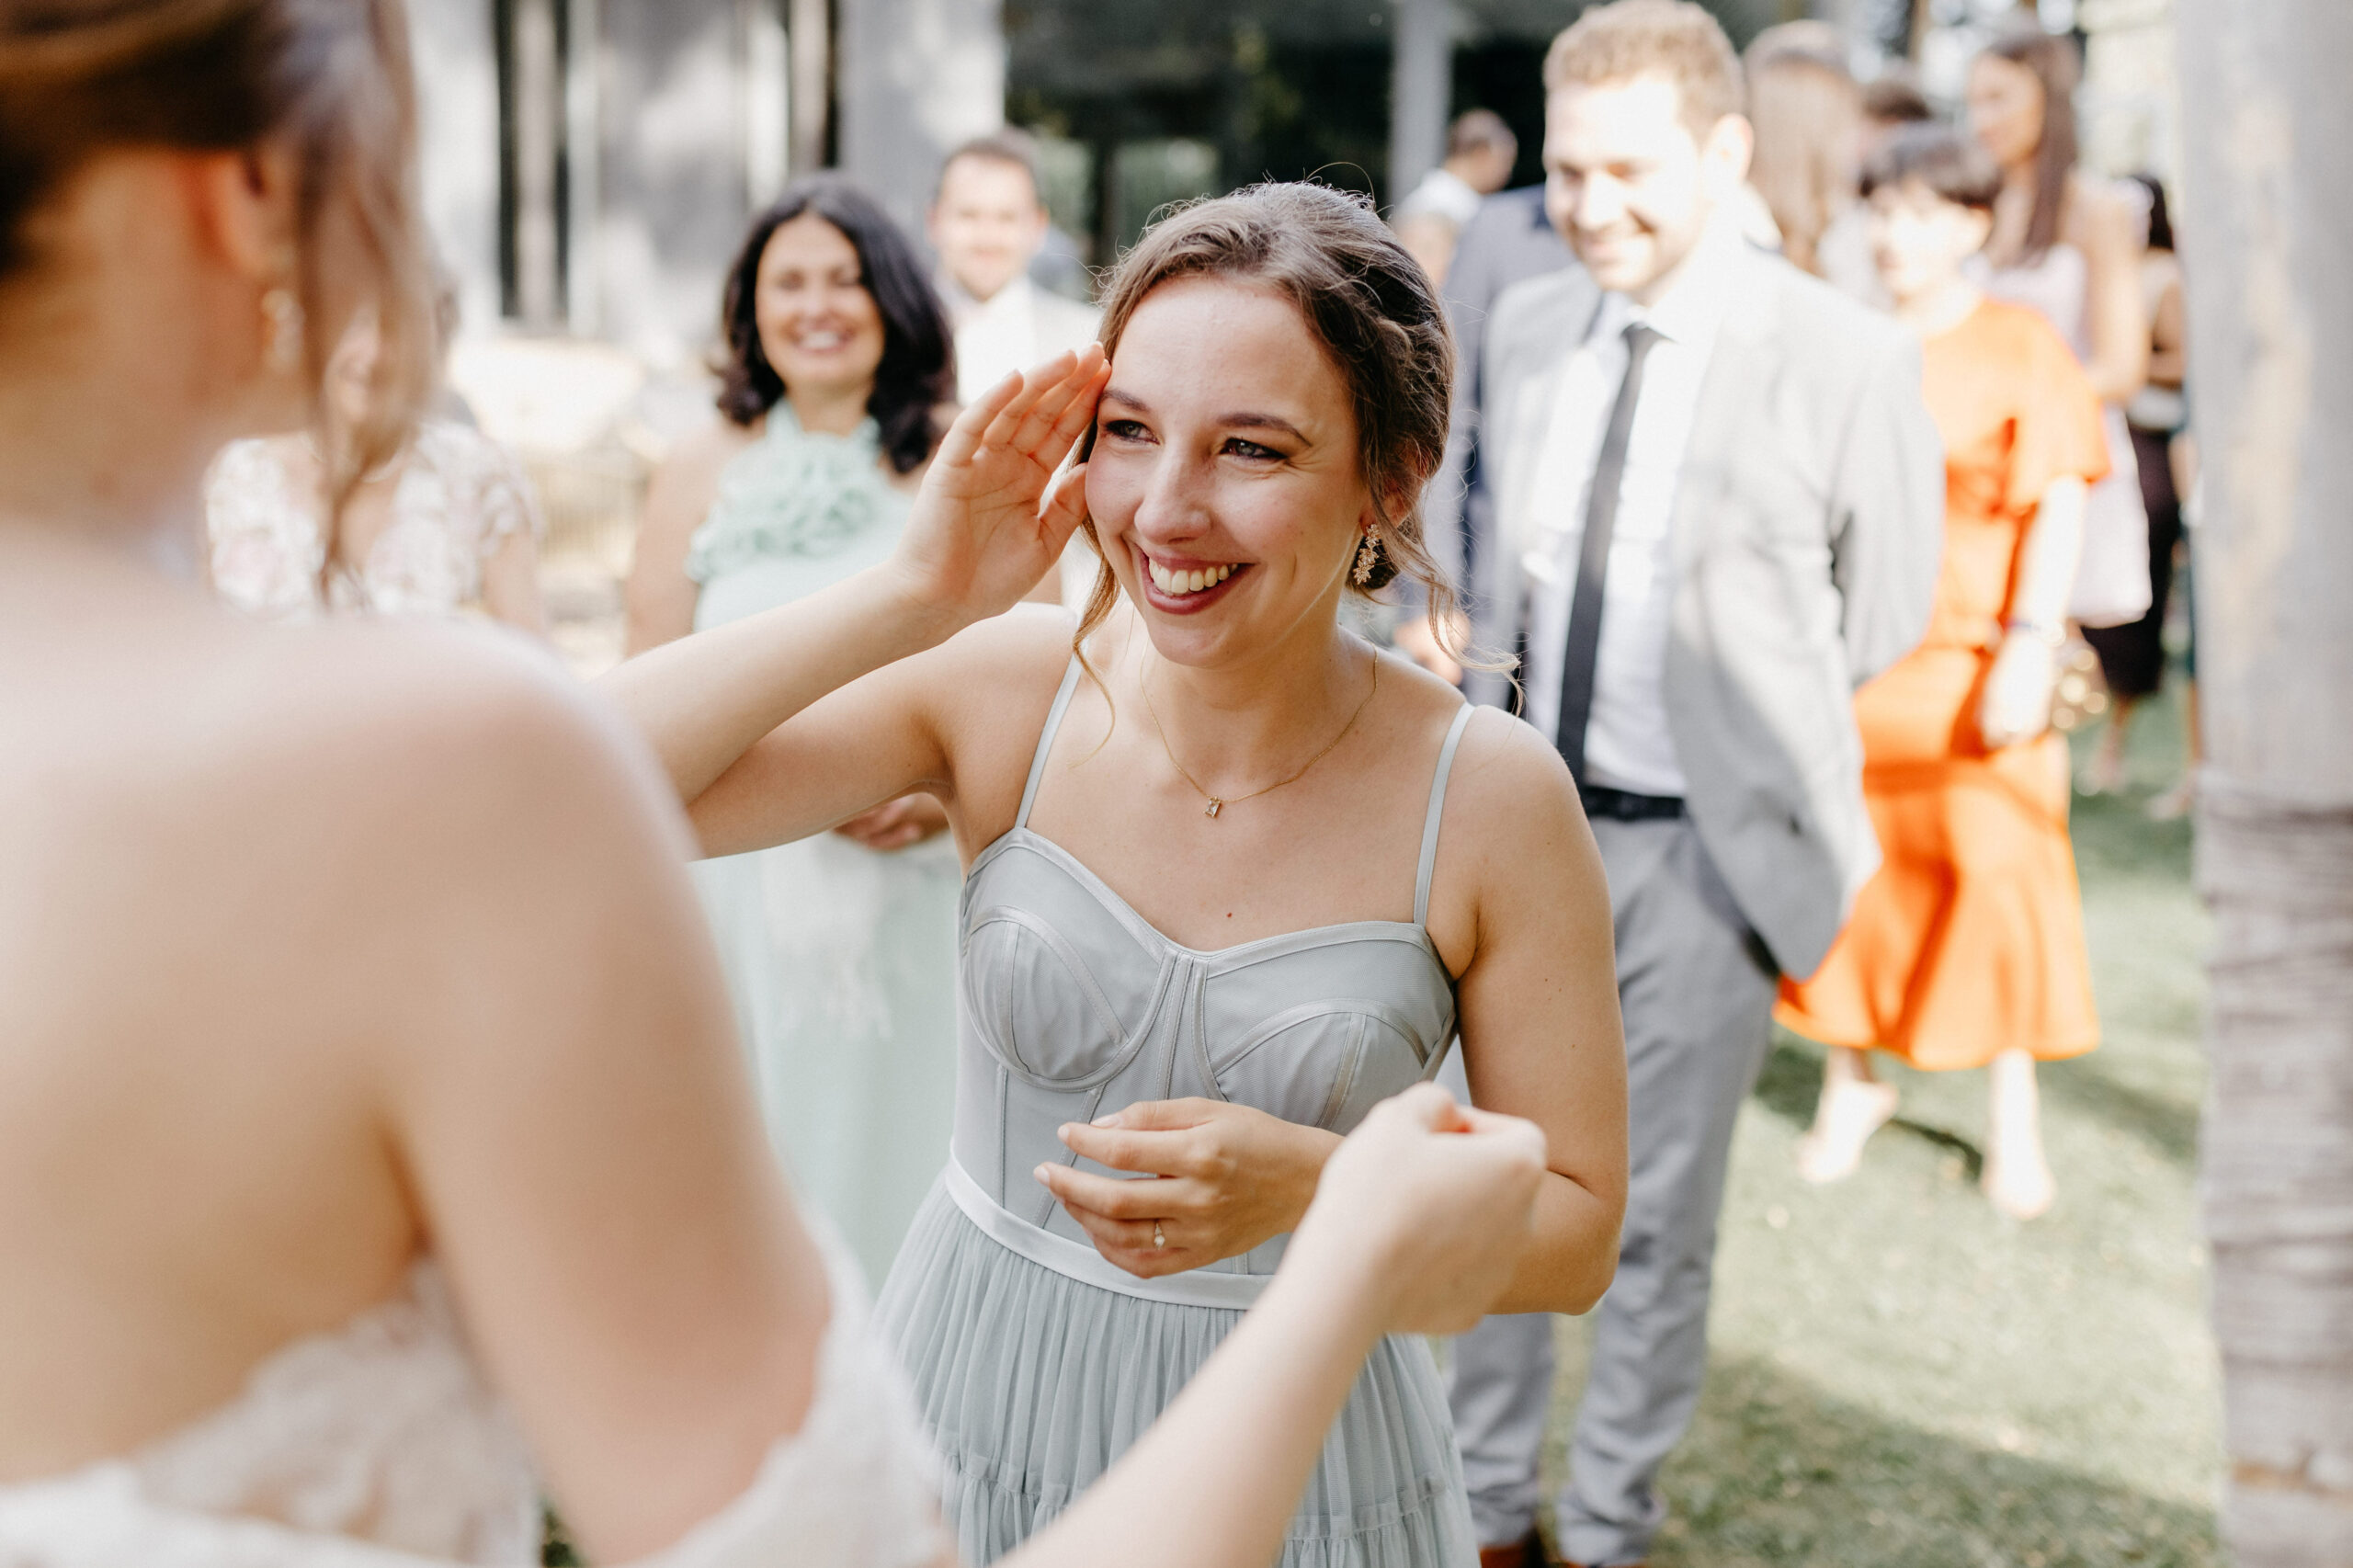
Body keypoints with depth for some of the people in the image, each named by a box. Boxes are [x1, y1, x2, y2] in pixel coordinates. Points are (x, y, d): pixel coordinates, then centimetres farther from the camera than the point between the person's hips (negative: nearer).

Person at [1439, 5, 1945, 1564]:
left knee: (1658, 1221, 9)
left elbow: (1889, 627, -3)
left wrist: (1741, 694, 2)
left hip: (1703, 854, -4)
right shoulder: (1526, 329, 3)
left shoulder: (1847, 358, -12)